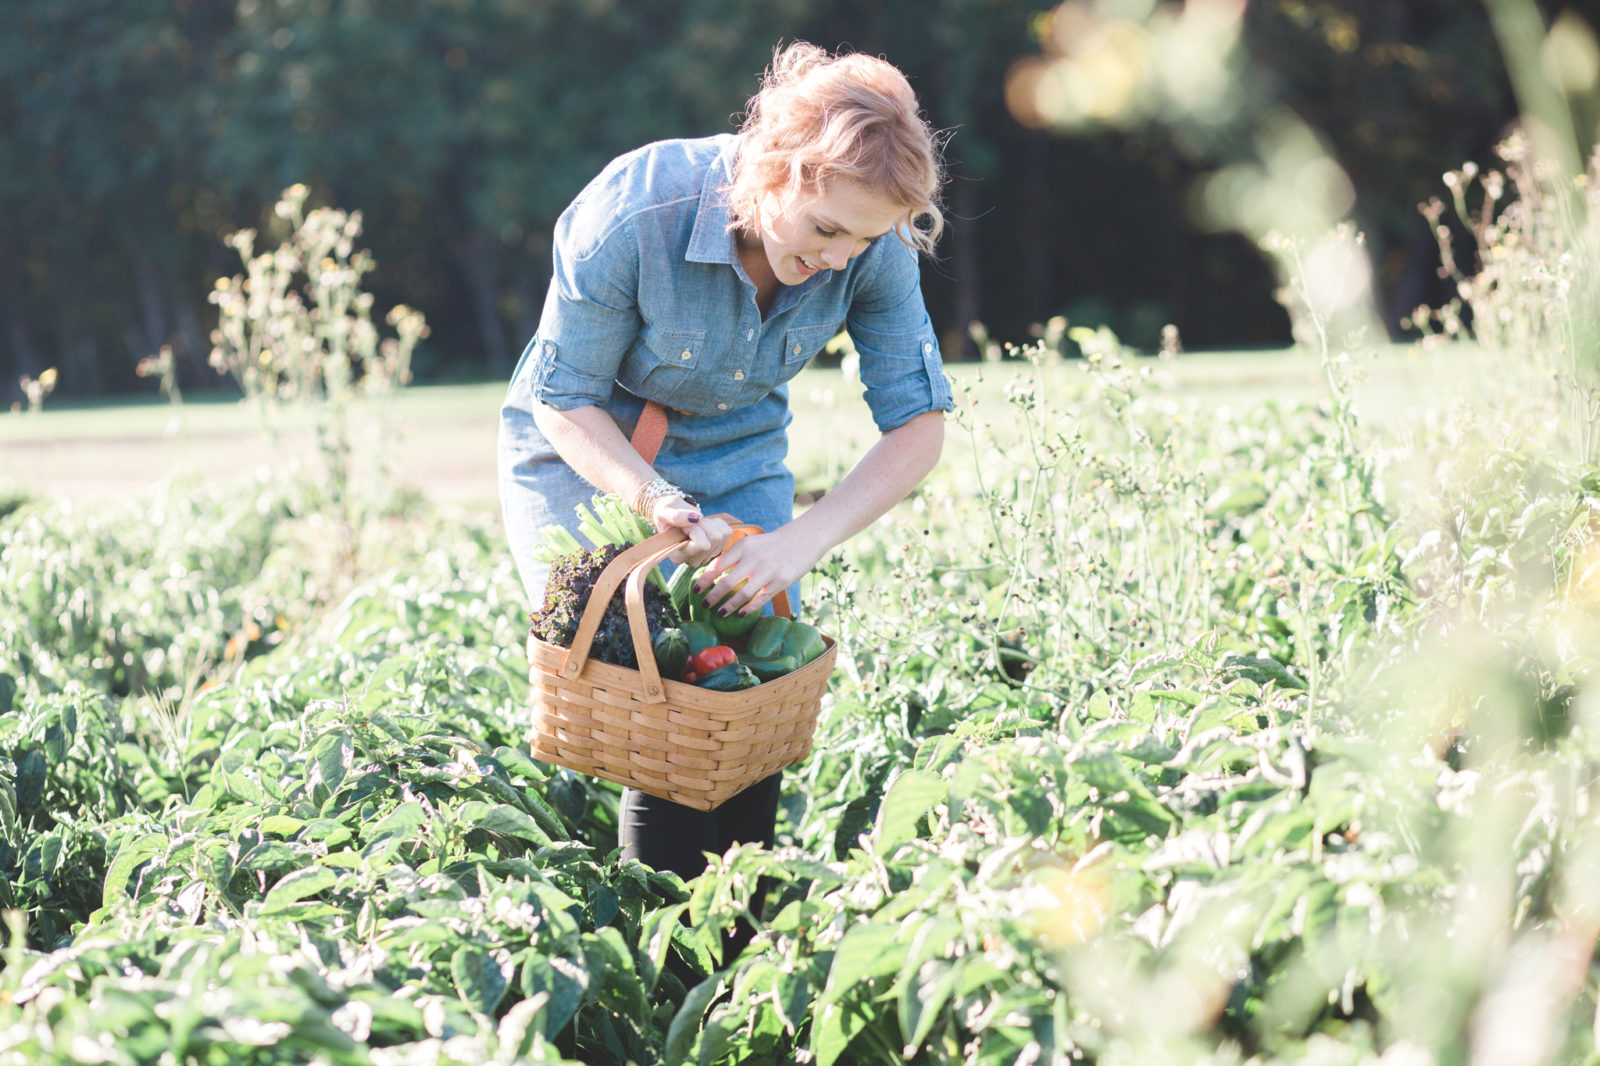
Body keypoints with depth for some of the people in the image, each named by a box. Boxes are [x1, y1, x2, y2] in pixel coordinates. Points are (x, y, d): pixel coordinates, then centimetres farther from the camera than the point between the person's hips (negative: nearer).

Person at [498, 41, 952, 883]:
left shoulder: (874, 248, -23)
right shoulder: (633, 213, -32)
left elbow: (918, 427, -15)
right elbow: (566, 401, -19)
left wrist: (805, 540, -30)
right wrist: (658, 507, -35)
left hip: (737, 457, 3)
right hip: (586, 454, -3)